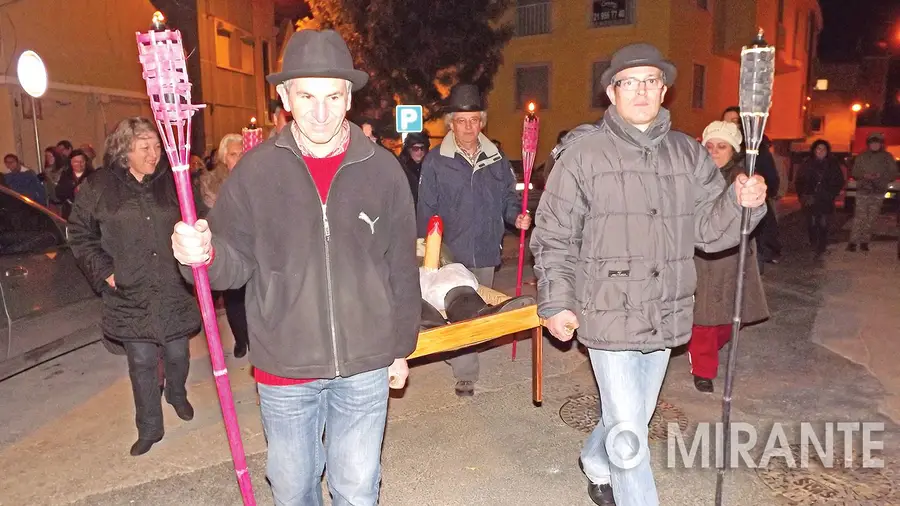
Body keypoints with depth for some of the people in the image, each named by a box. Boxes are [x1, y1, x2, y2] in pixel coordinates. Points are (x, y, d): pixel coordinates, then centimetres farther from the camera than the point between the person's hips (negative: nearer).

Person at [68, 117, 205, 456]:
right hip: (130, 294, 0)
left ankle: (177, 395, 45)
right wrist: (104, 270, -2)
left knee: (177, 354, 14)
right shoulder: (99, 188, -3)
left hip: (175, 291, 1)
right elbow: (79, 234, 6)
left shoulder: (173, 182, -2)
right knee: (141, 363, 7)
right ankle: (149, 428, 24)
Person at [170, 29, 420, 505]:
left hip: (365, 365, 0)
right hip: (285, 368, 1)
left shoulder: (383, 170, -5)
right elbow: (237, 265, -3)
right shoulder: (256, 171, -6)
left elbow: (402, 270, 2)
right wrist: (204, 255, -25)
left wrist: (401, 346, 8)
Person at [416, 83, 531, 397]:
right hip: (451, 253, -4)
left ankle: (457, 356, 36)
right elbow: (427, 211, -3)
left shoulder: (496, 159, 5)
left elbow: (508, 196, 14)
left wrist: (517, 215, -8)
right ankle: (465, 375, 7)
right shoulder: (435, 161, -5)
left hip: (486, 252, 4)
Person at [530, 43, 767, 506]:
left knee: (631, 418, 24)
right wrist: (556, 302, -9)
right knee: (629, 435, -1)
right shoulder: (583, 151, -8)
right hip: (609, 316, -5)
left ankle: (596, 466, 52)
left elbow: (710, 230, 5)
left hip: (665, 318, 6)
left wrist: (742, 201, -15)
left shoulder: (688, 154, 6)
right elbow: (554, 236, -6)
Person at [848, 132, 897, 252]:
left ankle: (864, 241, 10)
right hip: (863, 191, -1)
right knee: (859, 217, -9)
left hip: (878, 192, 1)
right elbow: (855, 172, 9)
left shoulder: (887, 157, 7)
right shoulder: (861, 157, 7)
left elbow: (893, 173, 6)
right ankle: (853, 241, -8)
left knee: (871, 218, 2)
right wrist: (864, 175, -11)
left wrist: (880, 176, -12)